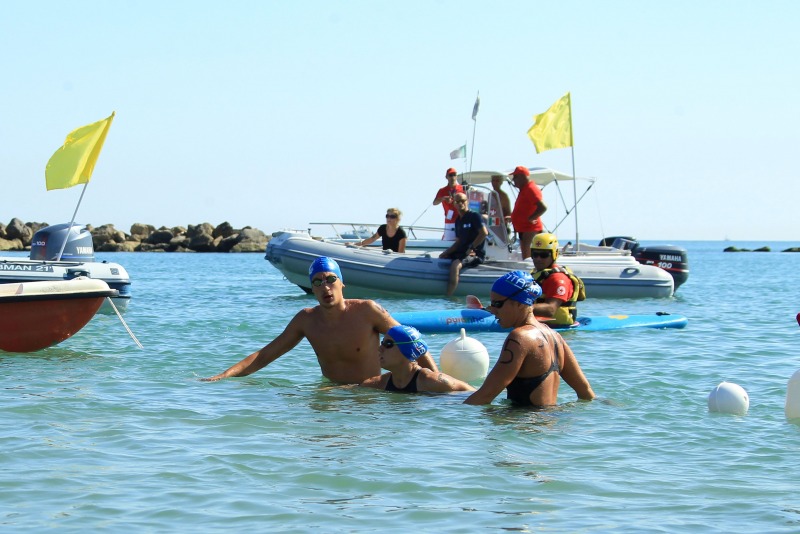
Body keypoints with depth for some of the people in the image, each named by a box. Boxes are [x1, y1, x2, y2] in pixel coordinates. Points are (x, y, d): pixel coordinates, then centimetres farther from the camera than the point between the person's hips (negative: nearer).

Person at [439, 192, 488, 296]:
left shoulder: (475, 216, -7)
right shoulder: (458, 221, 17)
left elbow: (484, 233, -20)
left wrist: (471, 248, -18)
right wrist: (445, 253, 6)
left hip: (476, 254, -9)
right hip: (461, 252, 9)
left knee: (455, 265, -34)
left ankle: (448, 297, -37)